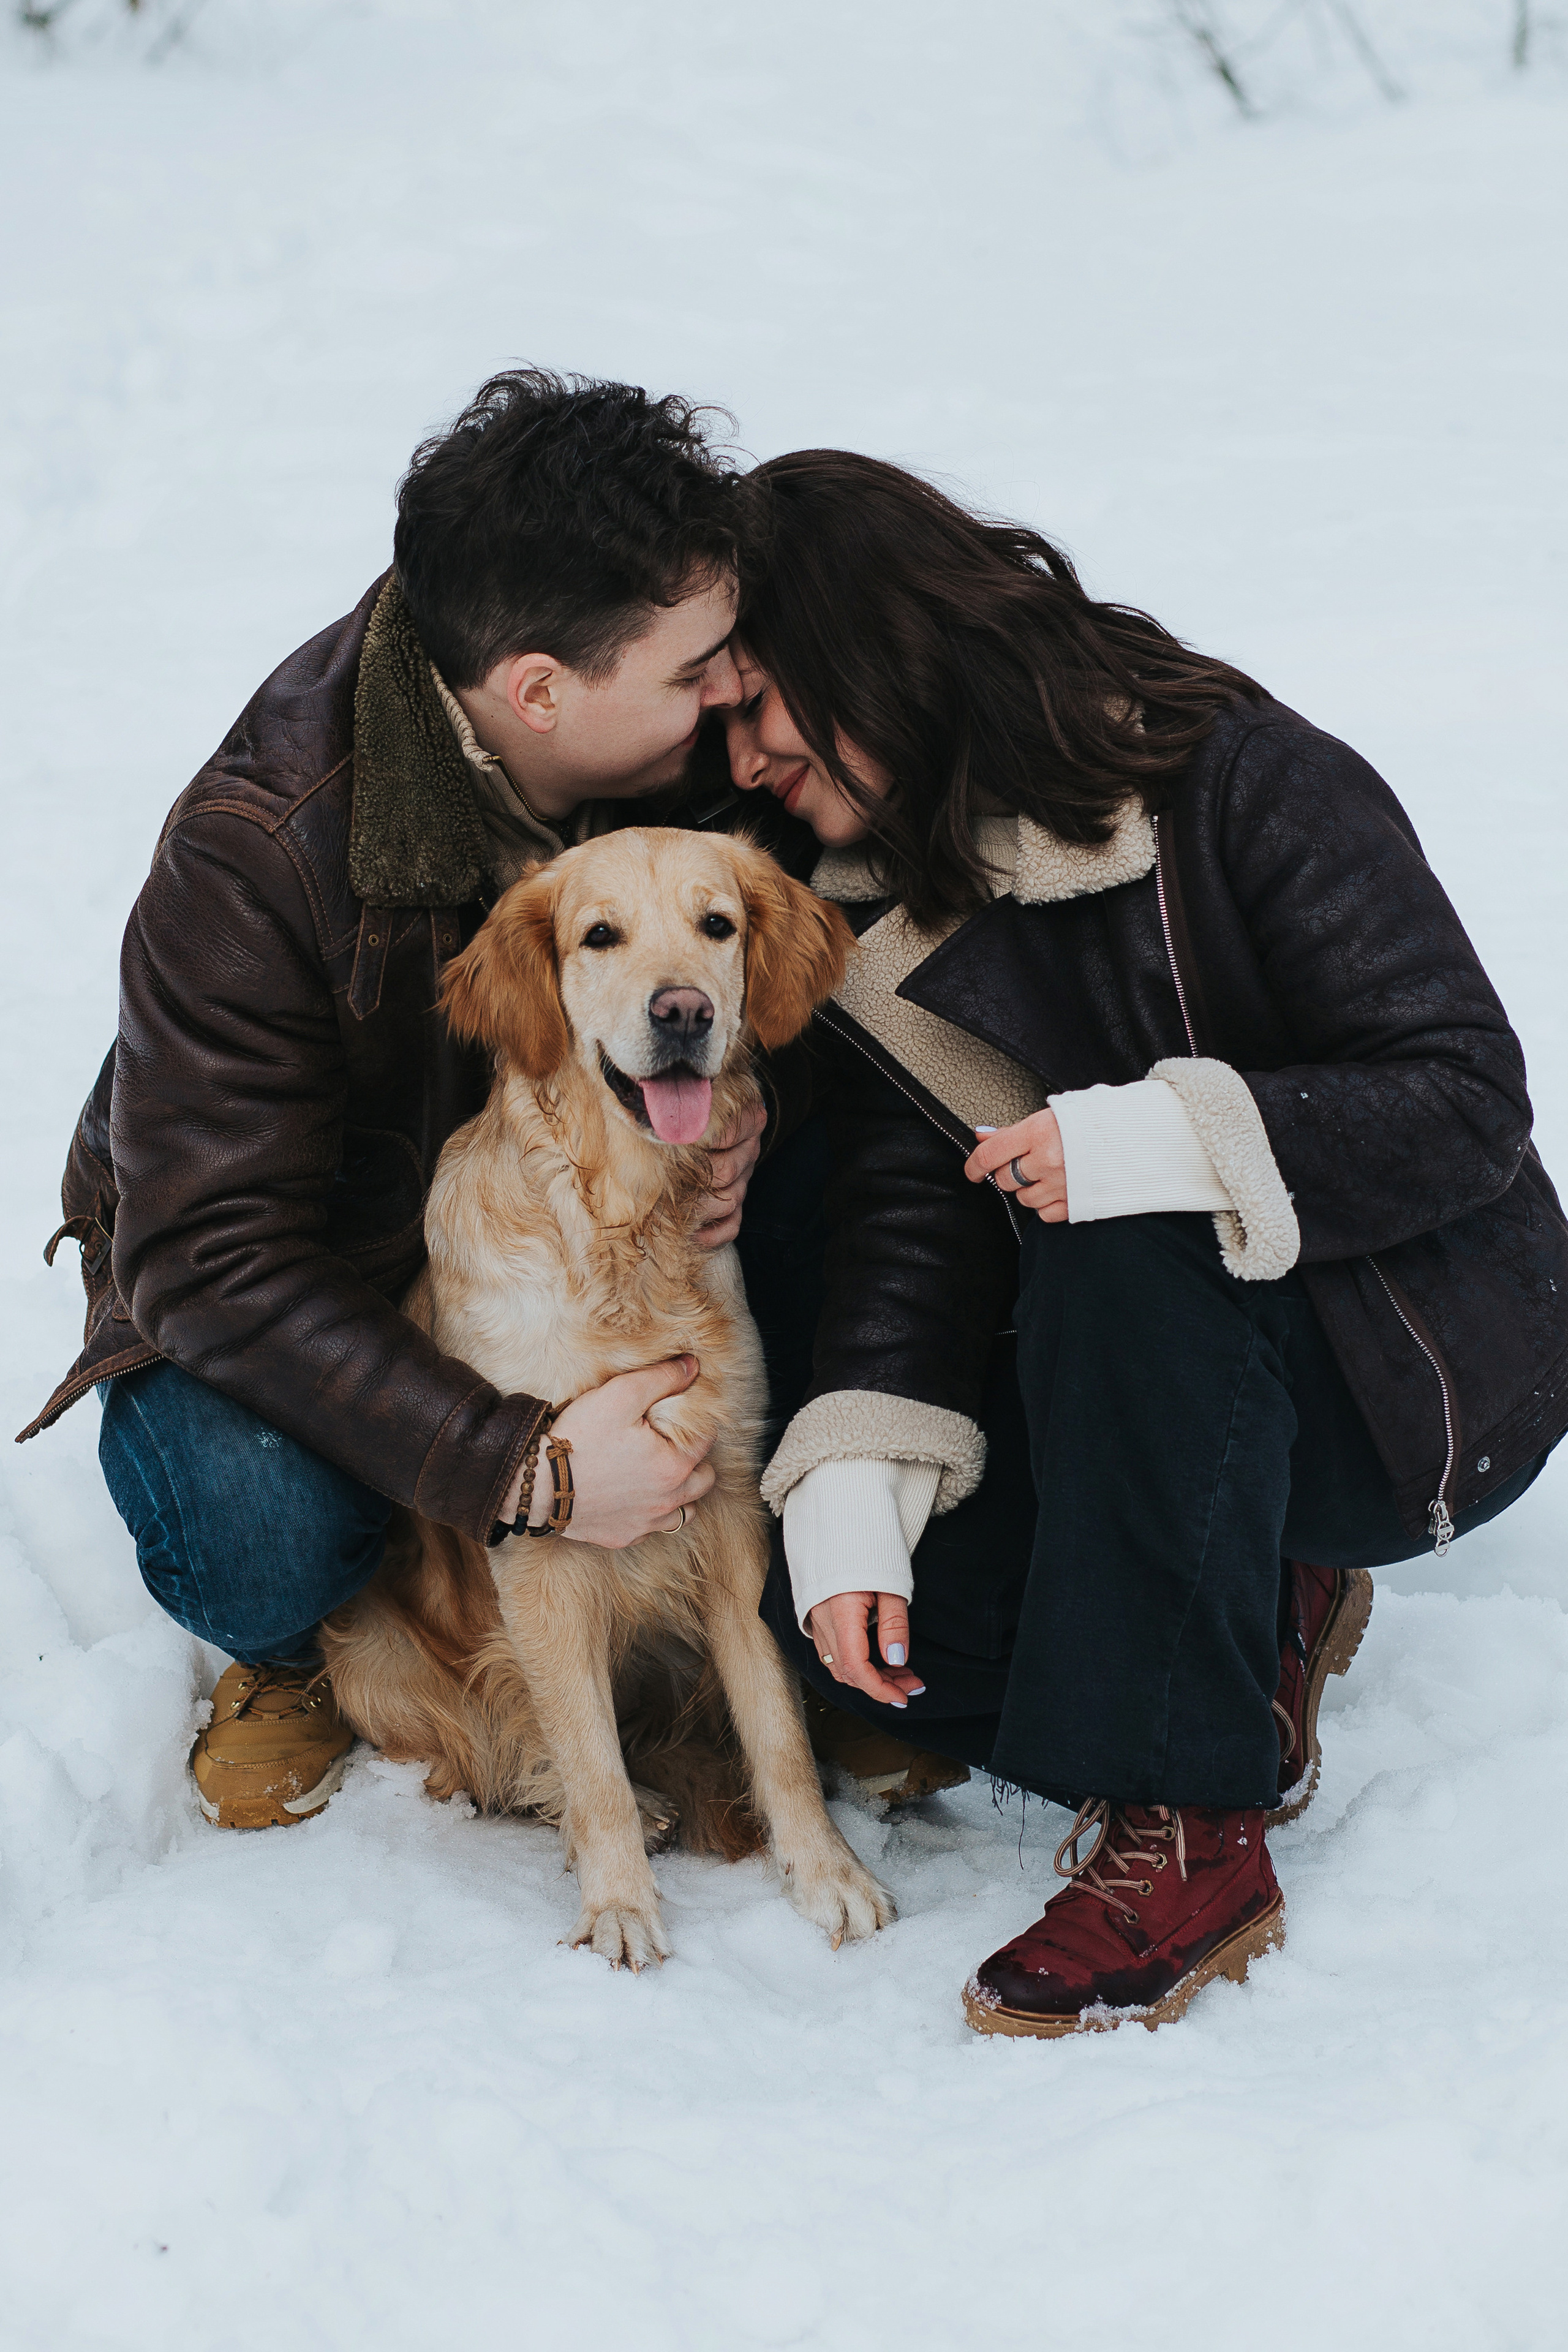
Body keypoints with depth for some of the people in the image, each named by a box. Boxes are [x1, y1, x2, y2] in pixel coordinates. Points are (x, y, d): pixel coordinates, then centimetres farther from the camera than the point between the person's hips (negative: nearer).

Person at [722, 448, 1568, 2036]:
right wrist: (851, 1499, -21)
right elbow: (904, 1216, -6)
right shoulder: (872, 907, 1)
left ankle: (1190, 1833, -26)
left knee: (1123, 1259, -37)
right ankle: (1250, 1627, 8)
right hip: (1125, 1381, 6)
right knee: (823, 1603, -14)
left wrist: (1169, 1142, -36)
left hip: (1421, 1388, -6)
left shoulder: (1240, 785, -18)